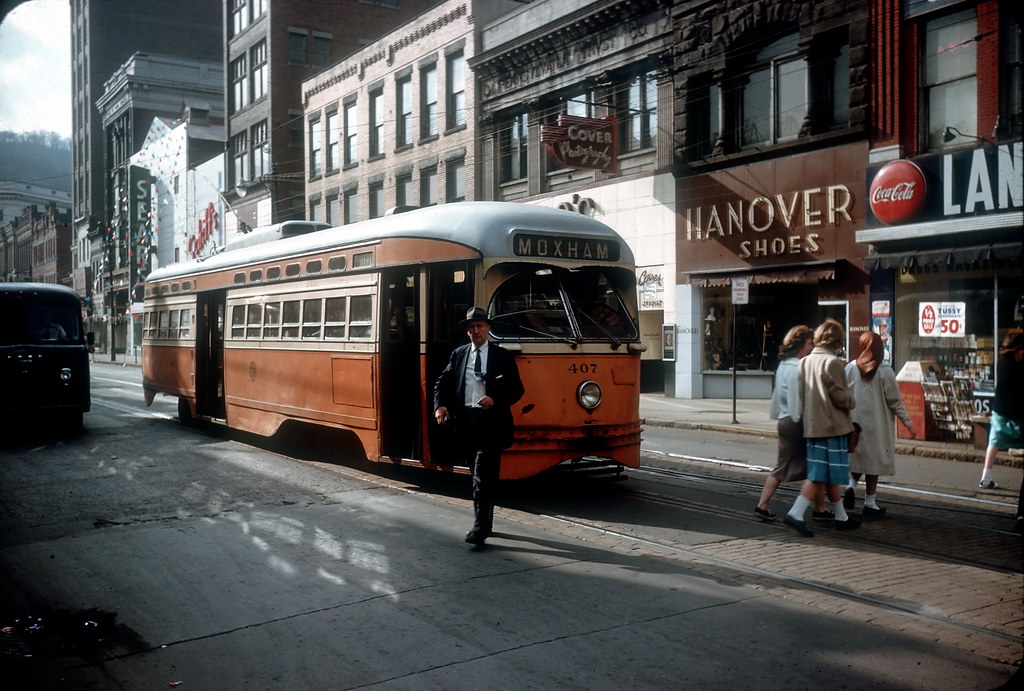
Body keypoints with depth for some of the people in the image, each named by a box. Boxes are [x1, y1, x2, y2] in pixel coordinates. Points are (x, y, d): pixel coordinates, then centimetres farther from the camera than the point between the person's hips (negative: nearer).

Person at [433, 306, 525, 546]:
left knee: (483, 477, -12)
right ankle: (484, 523, 24)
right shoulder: (458, 354, 12)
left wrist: (495, 400, -18)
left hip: (491, 421, -4)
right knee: (478, 476, 13)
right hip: (466, 421, 4)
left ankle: (480, 528, -12)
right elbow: (442, 383, 12)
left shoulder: (502, 356, 2)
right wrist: (440, 406, -6)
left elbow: (516, 390, -1)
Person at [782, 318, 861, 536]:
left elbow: (801, 393, 10)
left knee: (826, 474, 14)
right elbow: (839, 396, -14)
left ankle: (841, 517, 26)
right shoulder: (832, 362, -13)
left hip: (811, 426, 8)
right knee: (821, 475, -3)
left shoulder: (805, 361, 8)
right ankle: (796, 513, -13)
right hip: (832, 425, -8)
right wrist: (851, 400, 5)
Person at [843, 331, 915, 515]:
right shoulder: (885, 372, -9)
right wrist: (908, 422, 2)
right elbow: (895, 401, -7)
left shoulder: (850, 368, -1)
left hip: (854, 422, 3)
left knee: (856, 457, 19)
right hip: (877, 424, -3)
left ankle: (851, 486, -4)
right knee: (874, 461, 5)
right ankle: (869, 503, 10)